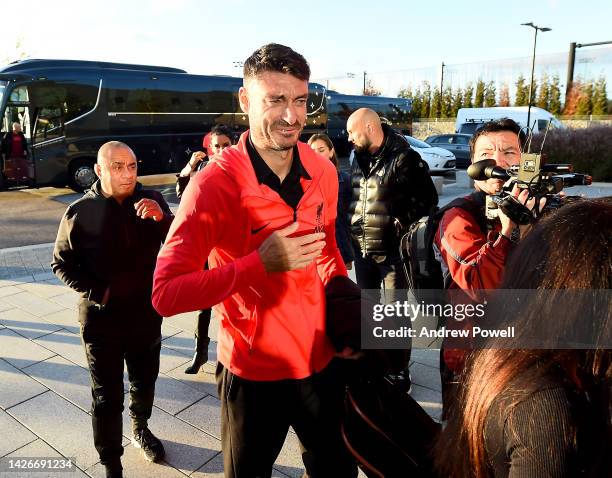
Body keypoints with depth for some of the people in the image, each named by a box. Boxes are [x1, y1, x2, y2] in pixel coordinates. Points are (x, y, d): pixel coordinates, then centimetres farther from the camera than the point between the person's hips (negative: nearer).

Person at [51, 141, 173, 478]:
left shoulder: (151, 201, -6)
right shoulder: (81, 211, -9)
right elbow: (62, 264, 0)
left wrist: (162, 218, -32)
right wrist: (98, 292, -12)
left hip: (147, 314, 2)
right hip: (101, 318, -2)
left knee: (145, 382, 21)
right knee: (107, 397, 8)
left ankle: (140, 429, 49)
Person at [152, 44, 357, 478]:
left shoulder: (323, 172, -4)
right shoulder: (214, 184, -21)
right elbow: (166, 295, -26)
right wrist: (260, 264, -32)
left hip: (322, 360, 5)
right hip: (254, 374, -4)